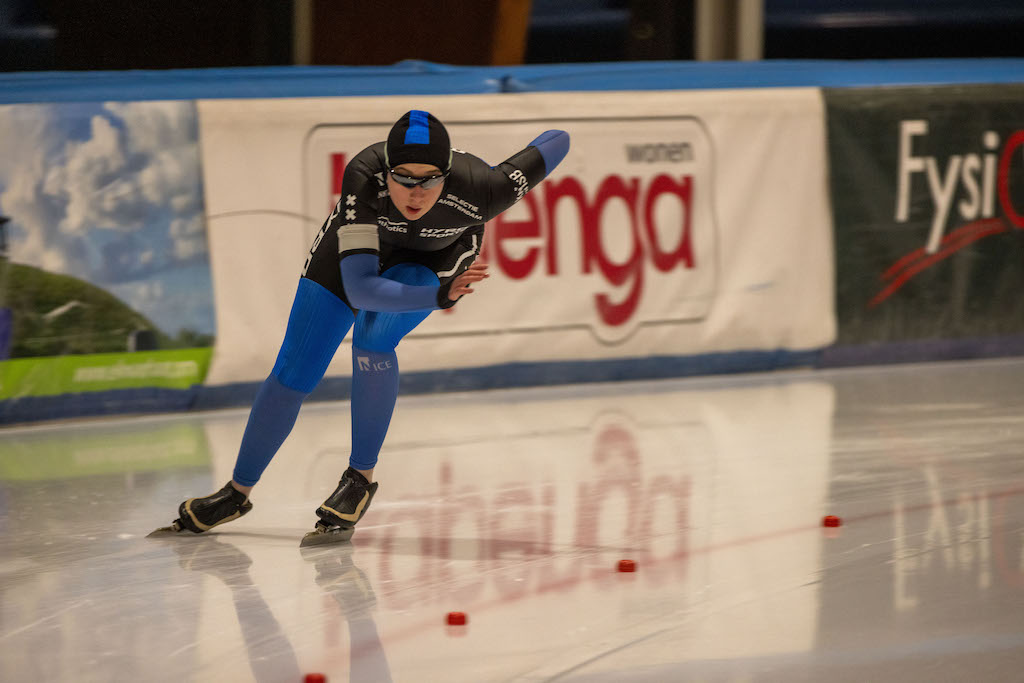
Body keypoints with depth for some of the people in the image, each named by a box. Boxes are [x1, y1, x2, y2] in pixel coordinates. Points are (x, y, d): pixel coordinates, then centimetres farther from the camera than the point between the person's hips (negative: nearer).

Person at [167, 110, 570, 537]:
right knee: (291, 377, 3)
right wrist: (440, 297, -60)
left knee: (371, 335, -29)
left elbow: (558, 142, -26)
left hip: (433, 262, -1)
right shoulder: (364, 177, -43)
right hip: (355, 247, 1)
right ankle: (238, 492, 25)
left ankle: (361, 478, -10)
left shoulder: (476, 189, -41)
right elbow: (358, 288, -47)